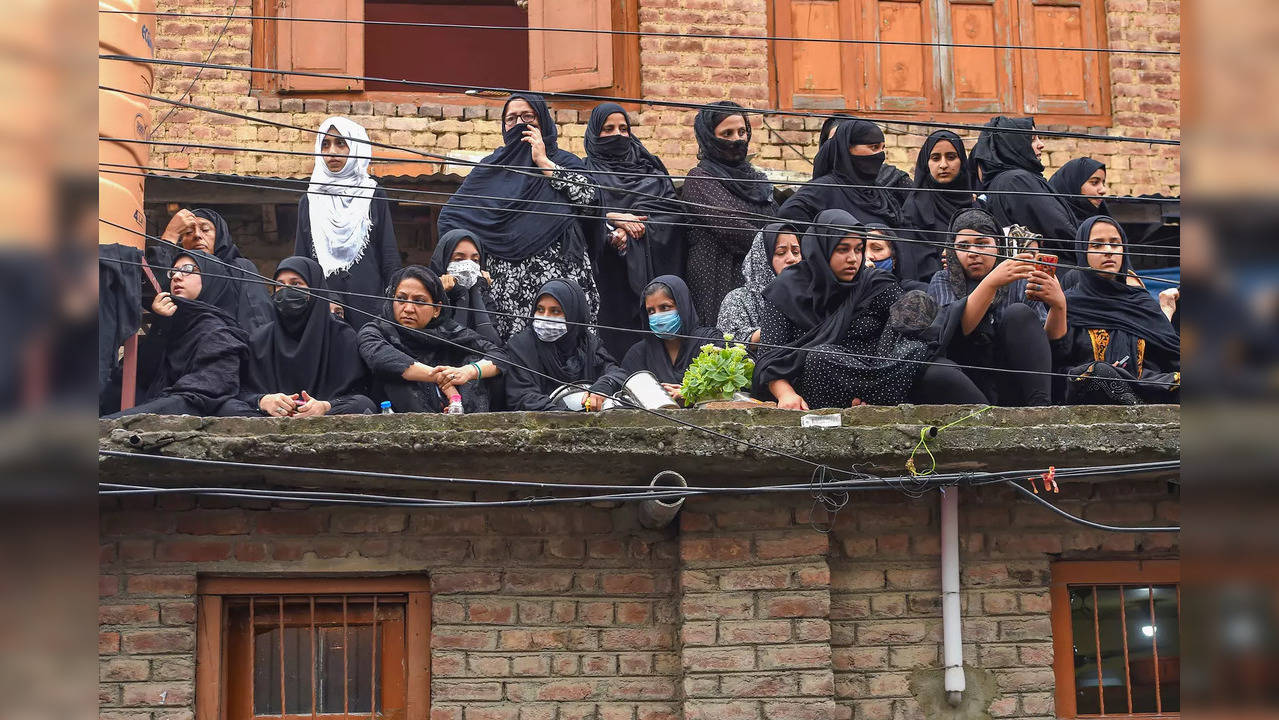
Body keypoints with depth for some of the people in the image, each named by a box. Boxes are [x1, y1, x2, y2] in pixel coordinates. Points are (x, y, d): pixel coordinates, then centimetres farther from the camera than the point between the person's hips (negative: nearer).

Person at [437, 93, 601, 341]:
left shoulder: (564, 162, 15)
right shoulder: (491, 167, 17)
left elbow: (589, 199, -5)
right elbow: (451, 216, 13)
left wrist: (544, 162, 1)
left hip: (560, 275, -1)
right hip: (508, 281, 1)